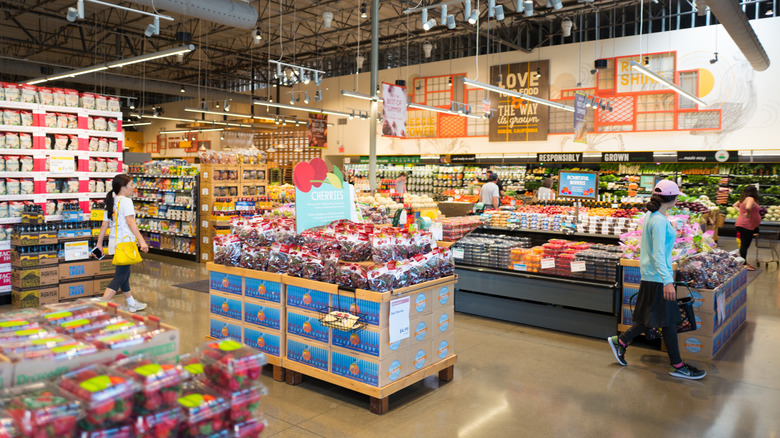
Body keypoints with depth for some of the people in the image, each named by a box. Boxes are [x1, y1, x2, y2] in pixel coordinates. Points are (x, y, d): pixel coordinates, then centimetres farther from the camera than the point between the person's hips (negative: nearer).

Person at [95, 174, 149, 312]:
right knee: (120, 277, -6)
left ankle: (131, 303, 31)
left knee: (125, 273, 19)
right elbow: (130, 222, -20)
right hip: (125, 242, -9)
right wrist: (141, 241, -24)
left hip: (114, 243, 9)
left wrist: (99, 244, 17)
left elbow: (104, 225, 14)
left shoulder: (111, 202, 14)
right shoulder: (126, 201, -11)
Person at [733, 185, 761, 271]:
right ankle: (744, 264, -2)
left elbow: (735, 205, 27)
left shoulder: (743, 199, 12)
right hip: (746, 226, -10)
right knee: (745, 245, -6)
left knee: (745, 244, 13)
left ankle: (744, 262, 19)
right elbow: (748, 207, -37)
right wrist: (748, 214, -18)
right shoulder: (750, 199, -16)